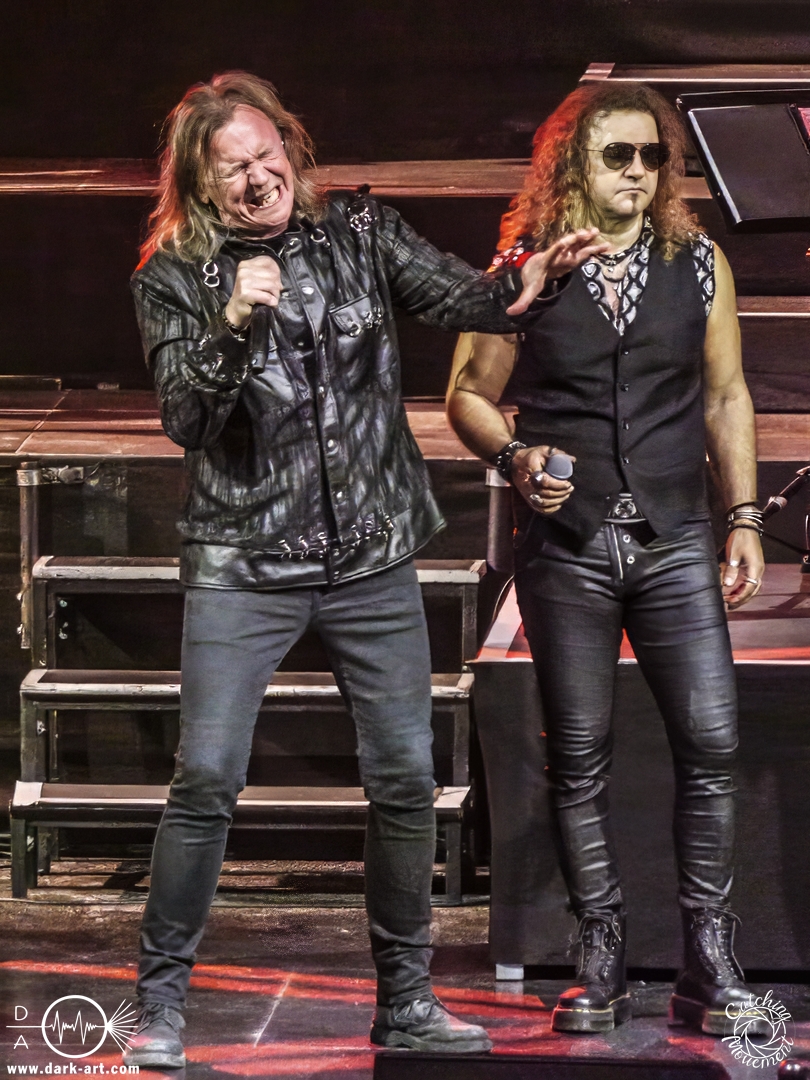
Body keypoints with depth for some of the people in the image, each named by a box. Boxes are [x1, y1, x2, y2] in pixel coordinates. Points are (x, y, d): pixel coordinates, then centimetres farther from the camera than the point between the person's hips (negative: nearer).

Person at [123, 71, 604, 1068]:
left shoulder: (357, 231, 5)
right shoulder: (174, 276, -2)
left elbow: (452, 295, -4)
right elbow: (184, 418, -10)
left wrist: (520, 285, -25)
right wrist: (233, 326, -26)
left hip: (373, 556, 3)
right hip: (244, 563, -3)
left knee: (405, 778, 4)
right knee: (207, 779, -10)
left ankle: (404, 1000, 16)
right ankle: (161, 1001, 2)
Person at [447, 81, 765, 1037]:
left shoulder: (698, 263, 7)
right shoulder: (525, 268, 2)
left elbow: (726, 397, 12)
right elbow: (469, 394, 7)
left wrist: (744, 518, 6)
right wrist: (515, 457, -12)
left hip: (675, 540, 1)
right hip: (565, 545, -1)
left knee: (710, 742, -8)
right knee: (578, 758, 3)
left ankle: (709, 967, -1)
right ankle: (601, 967, 11)